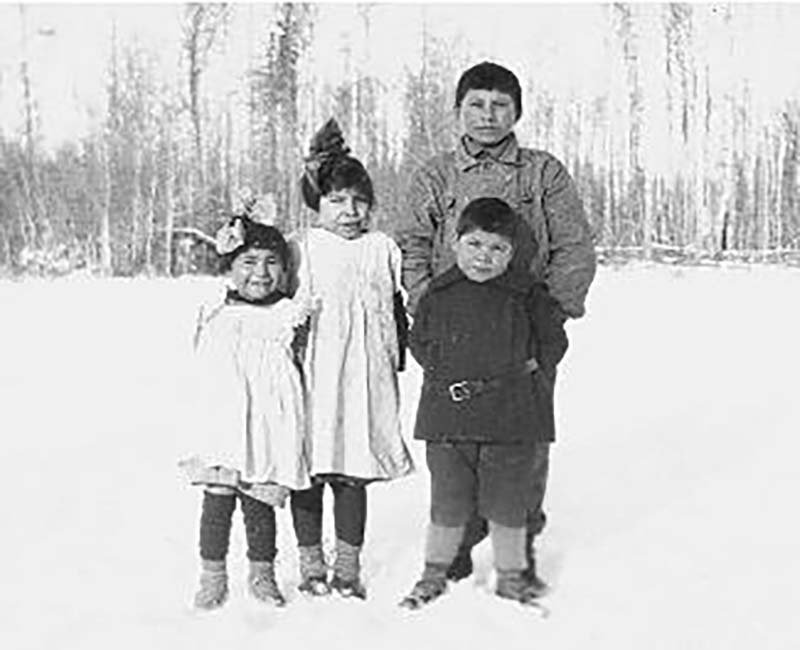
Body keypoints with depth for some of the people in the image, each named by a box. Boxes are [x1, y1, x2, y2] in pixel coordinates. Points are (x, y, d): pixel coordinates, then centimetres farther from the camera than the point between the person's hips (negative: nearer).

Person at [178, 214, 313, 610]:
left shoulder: (290, 318, 0)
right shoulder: (213, 315, 4)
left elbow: (297, 374, 3)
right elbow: (205, 366, 13)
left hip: (270, 432, -1)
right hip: (221, 429, 1)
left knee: (260, 504, 7)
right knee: (217, 501, 4)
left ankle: (262, 574, 25)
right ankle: (212, 577, 18)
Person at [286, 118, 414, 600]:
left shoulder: (383, 250, 7)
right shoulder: (299, 249, 2)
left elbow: (397, 312, 14)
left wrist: (396, 362, 9)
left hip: (364, 381, 1)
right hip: (311, 379, -1)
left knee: (354, 474, 5)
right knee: (307, 473, 5)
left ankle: (349, 566, 16)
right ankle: (312, 565, 19)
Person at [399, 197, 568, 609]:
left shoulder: (528, 295, 0)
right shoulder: (439, 293, 3)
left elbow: (553, 341, 11)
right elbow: (418, 341, 14)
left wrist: (534, 368, -1)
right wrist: (444, 375, 2)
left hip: (513, 421, -1)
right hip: (448, 419, 1)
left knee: (508, 506, 9)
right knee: (447, 506, 10)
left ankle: (511, 578, 27)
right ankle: (434, 574, 28)